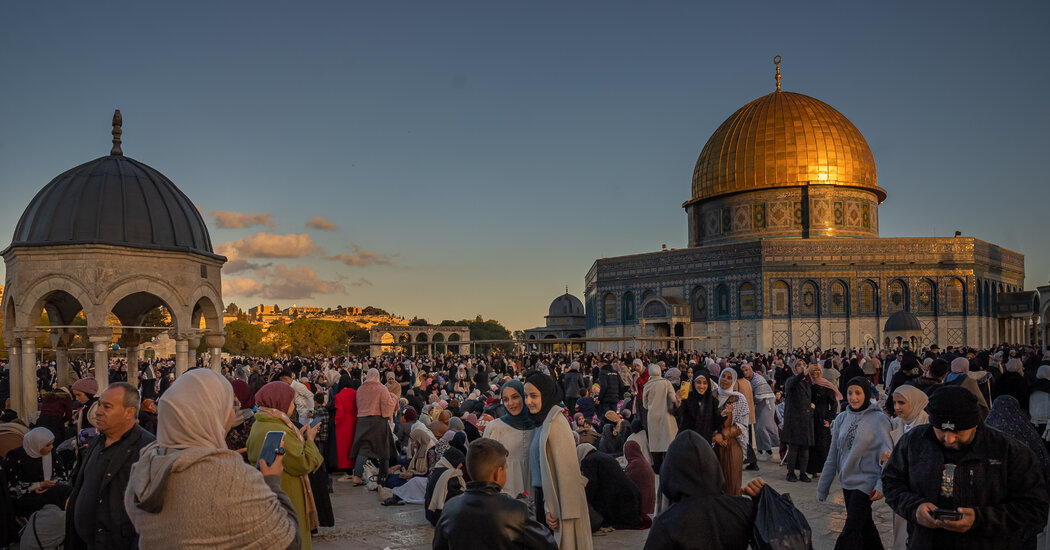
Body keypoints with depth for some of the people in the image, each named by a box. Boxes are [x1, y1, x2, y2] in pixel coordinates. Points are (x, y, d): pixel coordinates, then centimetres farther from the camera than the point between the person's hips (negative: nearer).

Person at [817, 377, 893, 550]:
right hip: (847, 482, 5)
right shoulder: (842, 418, 4)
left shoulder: (878, 419, -10)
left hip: (866, 482, -5)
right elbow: (833, 456, 9)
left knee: (851, 531, -8)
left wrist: (882, 485, -19)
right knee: (864, 525, 17)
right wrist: (823, 486, 10)